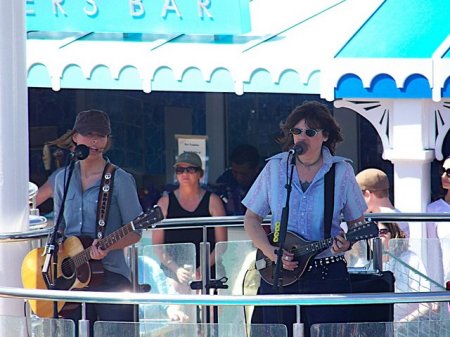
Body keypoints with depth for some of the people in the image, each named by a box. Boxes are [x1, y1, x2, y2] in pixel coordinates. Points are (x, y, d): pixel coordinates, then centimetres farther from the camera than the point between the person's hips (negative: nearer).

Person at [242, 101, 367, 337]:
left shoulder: (341, 172, 1)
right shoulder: (275, 168, 4)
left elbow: (356, 221, 10)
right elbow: (252, 218, 8)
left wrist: (347, 243, -13)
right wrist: (271, 252, -9)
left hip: (328, 276, -1)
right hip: (278, 275, 1)